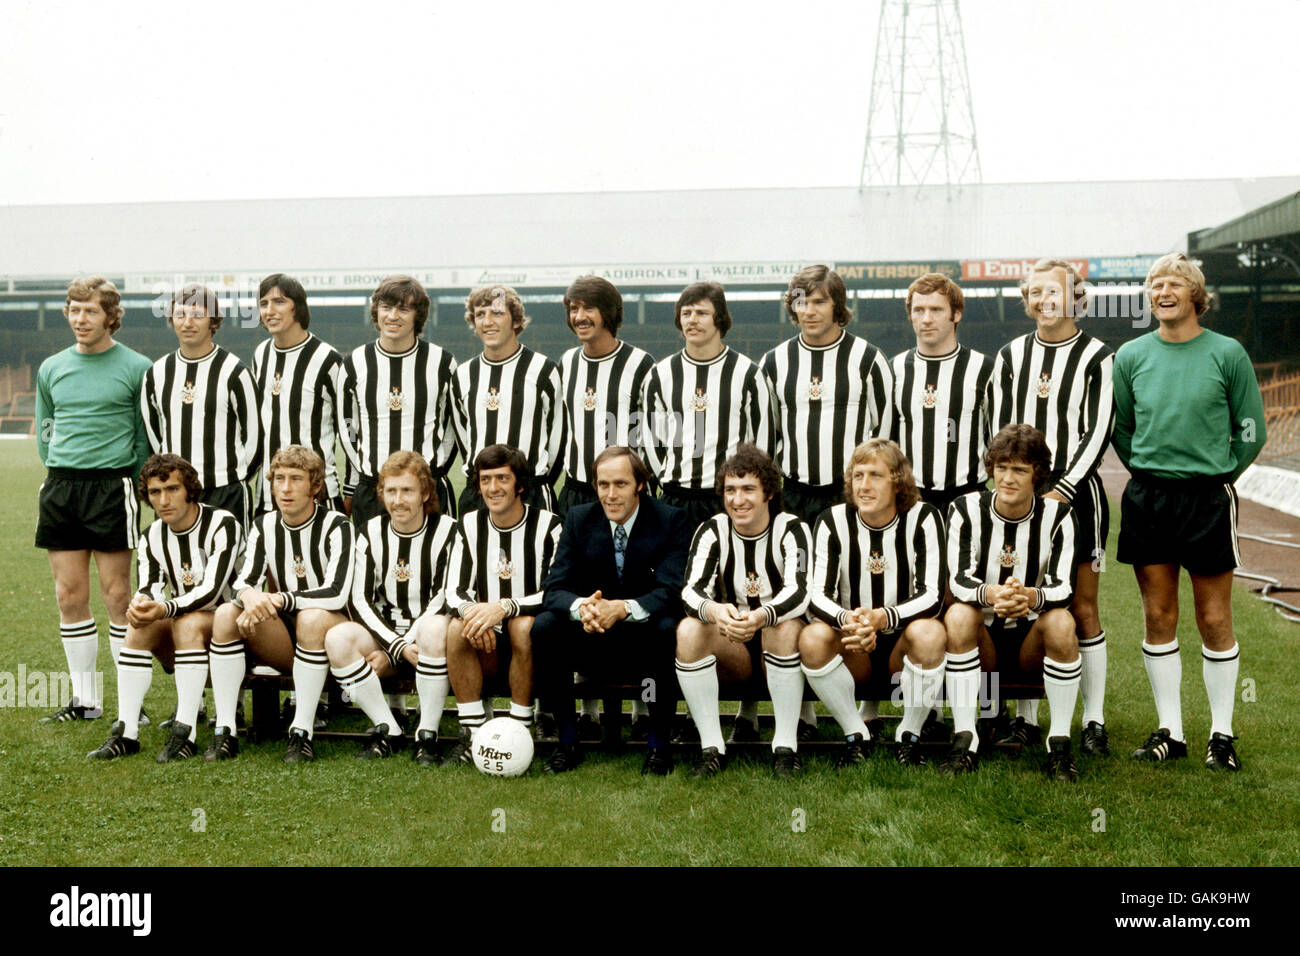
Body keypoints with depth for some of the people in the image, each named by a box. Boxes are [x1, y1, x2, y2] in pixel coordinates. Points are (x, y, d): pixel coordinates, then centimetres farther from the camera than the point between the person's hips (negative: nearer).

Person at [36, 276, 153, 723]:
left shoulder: (135, 368, -2)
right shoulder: (51, 368, 11)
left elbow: (148, 435, 2)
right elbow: (44, 430, 21)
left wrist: (125, 481, -1)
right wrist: (62, 474, 12)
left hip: (112, 485, -4)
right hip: (59, 487, 5)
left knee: (116, 594, -3)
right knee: (70, 596, 6)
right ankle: (84, 699, 15)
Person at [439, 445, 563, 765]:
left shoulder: (548, 526, -7)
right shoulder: (470, 524, 7)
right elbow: (455, 592, 1)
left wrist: (506, 606, -31)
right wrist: (470, 611, -24)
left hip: (532, 641, -3)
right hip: (487, 646, 3)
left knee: (523, 625, -34)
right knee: (457, 628, -26)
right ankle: (472, 733, -19)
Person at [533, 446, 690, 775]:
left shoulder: (670, 521, -8)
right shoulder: (579, 519, 0)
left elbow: (670, 592, -19)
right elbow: (555, 588, -8)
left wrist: (623, 608, -39)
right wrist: (580, 607, -33)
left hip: (643, 642, -2)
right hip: (591, 643, 3)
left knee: (667, 629, -35)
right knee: (544, 626, -24)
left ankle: (659, 744, -16)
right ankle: (567, 741, -11)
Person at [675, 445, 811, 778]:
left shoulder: (791, 530, -8)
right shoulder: (712, 531, -2)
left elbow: (799, 591, -25)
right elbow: (692, 589, -17)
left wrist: (761, 617, -47)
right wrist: (714, 611, -42)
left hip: (778, 647, -2)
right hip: (731, 650, 2)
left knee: (786, 627, -35)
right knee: (688, 629, -27)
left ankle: (786, 746, -26)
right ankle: (711, 747, -21)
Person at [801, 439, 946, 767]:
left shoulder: (922, 518, -8)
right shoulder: (833, 522, -4)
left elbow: (933, 595, -18)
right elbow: (817, 595, -12)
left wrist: (882, 617, -37)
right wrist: (847, 620, -36)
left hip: (903, 642, -1)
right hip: (852, 647, 1)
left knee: (930, 633, -34)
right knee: (811, 638, -29)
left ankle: (910, 734, -10)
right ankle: (856, 735, -9)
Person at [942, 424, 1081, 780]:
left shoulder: (1057, 515, -6)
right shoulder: (966, 510, -6)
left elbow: (1064, 587, -16)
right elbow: (958, 580, -16)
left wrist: (1032, 597, -41)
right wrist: (989, 594, -40)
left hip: (1032, 638, 0)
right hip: (983, 636, 0)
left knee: (1061, 621, -31)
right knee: (958, 614, -31)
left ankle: (1059, 743, -20)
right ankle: (964, 740, -27)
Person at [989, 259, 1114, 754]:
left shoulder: (1097, 358, 1)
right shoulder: (1010, 355, 11)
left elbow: (1098, 433, -5)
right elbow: (998, 430, 10)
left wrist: (1062, 490, -13)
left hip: (1076, 492, -3)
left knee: (1082, 609, 0)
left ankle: (1094, 721, 8)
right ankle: (1025, 718, 12)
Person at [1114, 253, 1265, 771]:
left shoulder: (1227, 353, -3)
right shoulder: (1131, 356, 4)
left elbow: (1251, 431, 4)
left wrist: (1216, 476, 7)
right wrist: (1150, 474, 12)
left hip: (1208, 498, -2)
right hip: (1147, 497, 2)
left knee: (1214, 621, 2)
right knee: (1158, 618, 6)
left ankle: (1222, 733, 15)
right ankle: (1170, 730, 17)